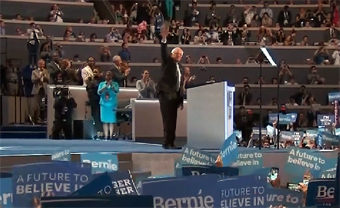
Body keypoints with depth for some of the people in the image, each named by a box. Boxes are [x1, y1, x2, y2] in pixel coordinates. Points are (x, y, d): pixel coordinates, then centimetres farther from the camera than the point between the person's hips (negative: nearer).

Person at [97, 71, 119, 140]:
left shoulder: (115, 84, 5)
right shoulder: (101, 84, 10)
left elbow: (116, 91, -11)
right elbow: (99, 92, -3)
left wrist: (111, 85, -24)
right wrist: (105, 86, -15)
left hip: (112, 105, -1)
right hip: (104, 104, 2)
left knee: (111, 121, -3)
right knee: (105, 121, 0)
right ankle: (106, 136, 4)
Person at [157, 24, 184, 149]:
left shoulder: (180, 67, 20)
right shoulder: (168, 61, 5)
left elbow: (180, 84, 18)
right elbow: (163, 53, -16)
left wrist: (181, 100, 13)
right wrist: (164, 39, -31)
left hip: (175, 96, 6)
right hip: (166, 94, -6)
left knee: (172, 120, 6)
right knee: (168, 120, -10)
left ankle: (171, 143, 9)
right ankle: (167, 143, -8)